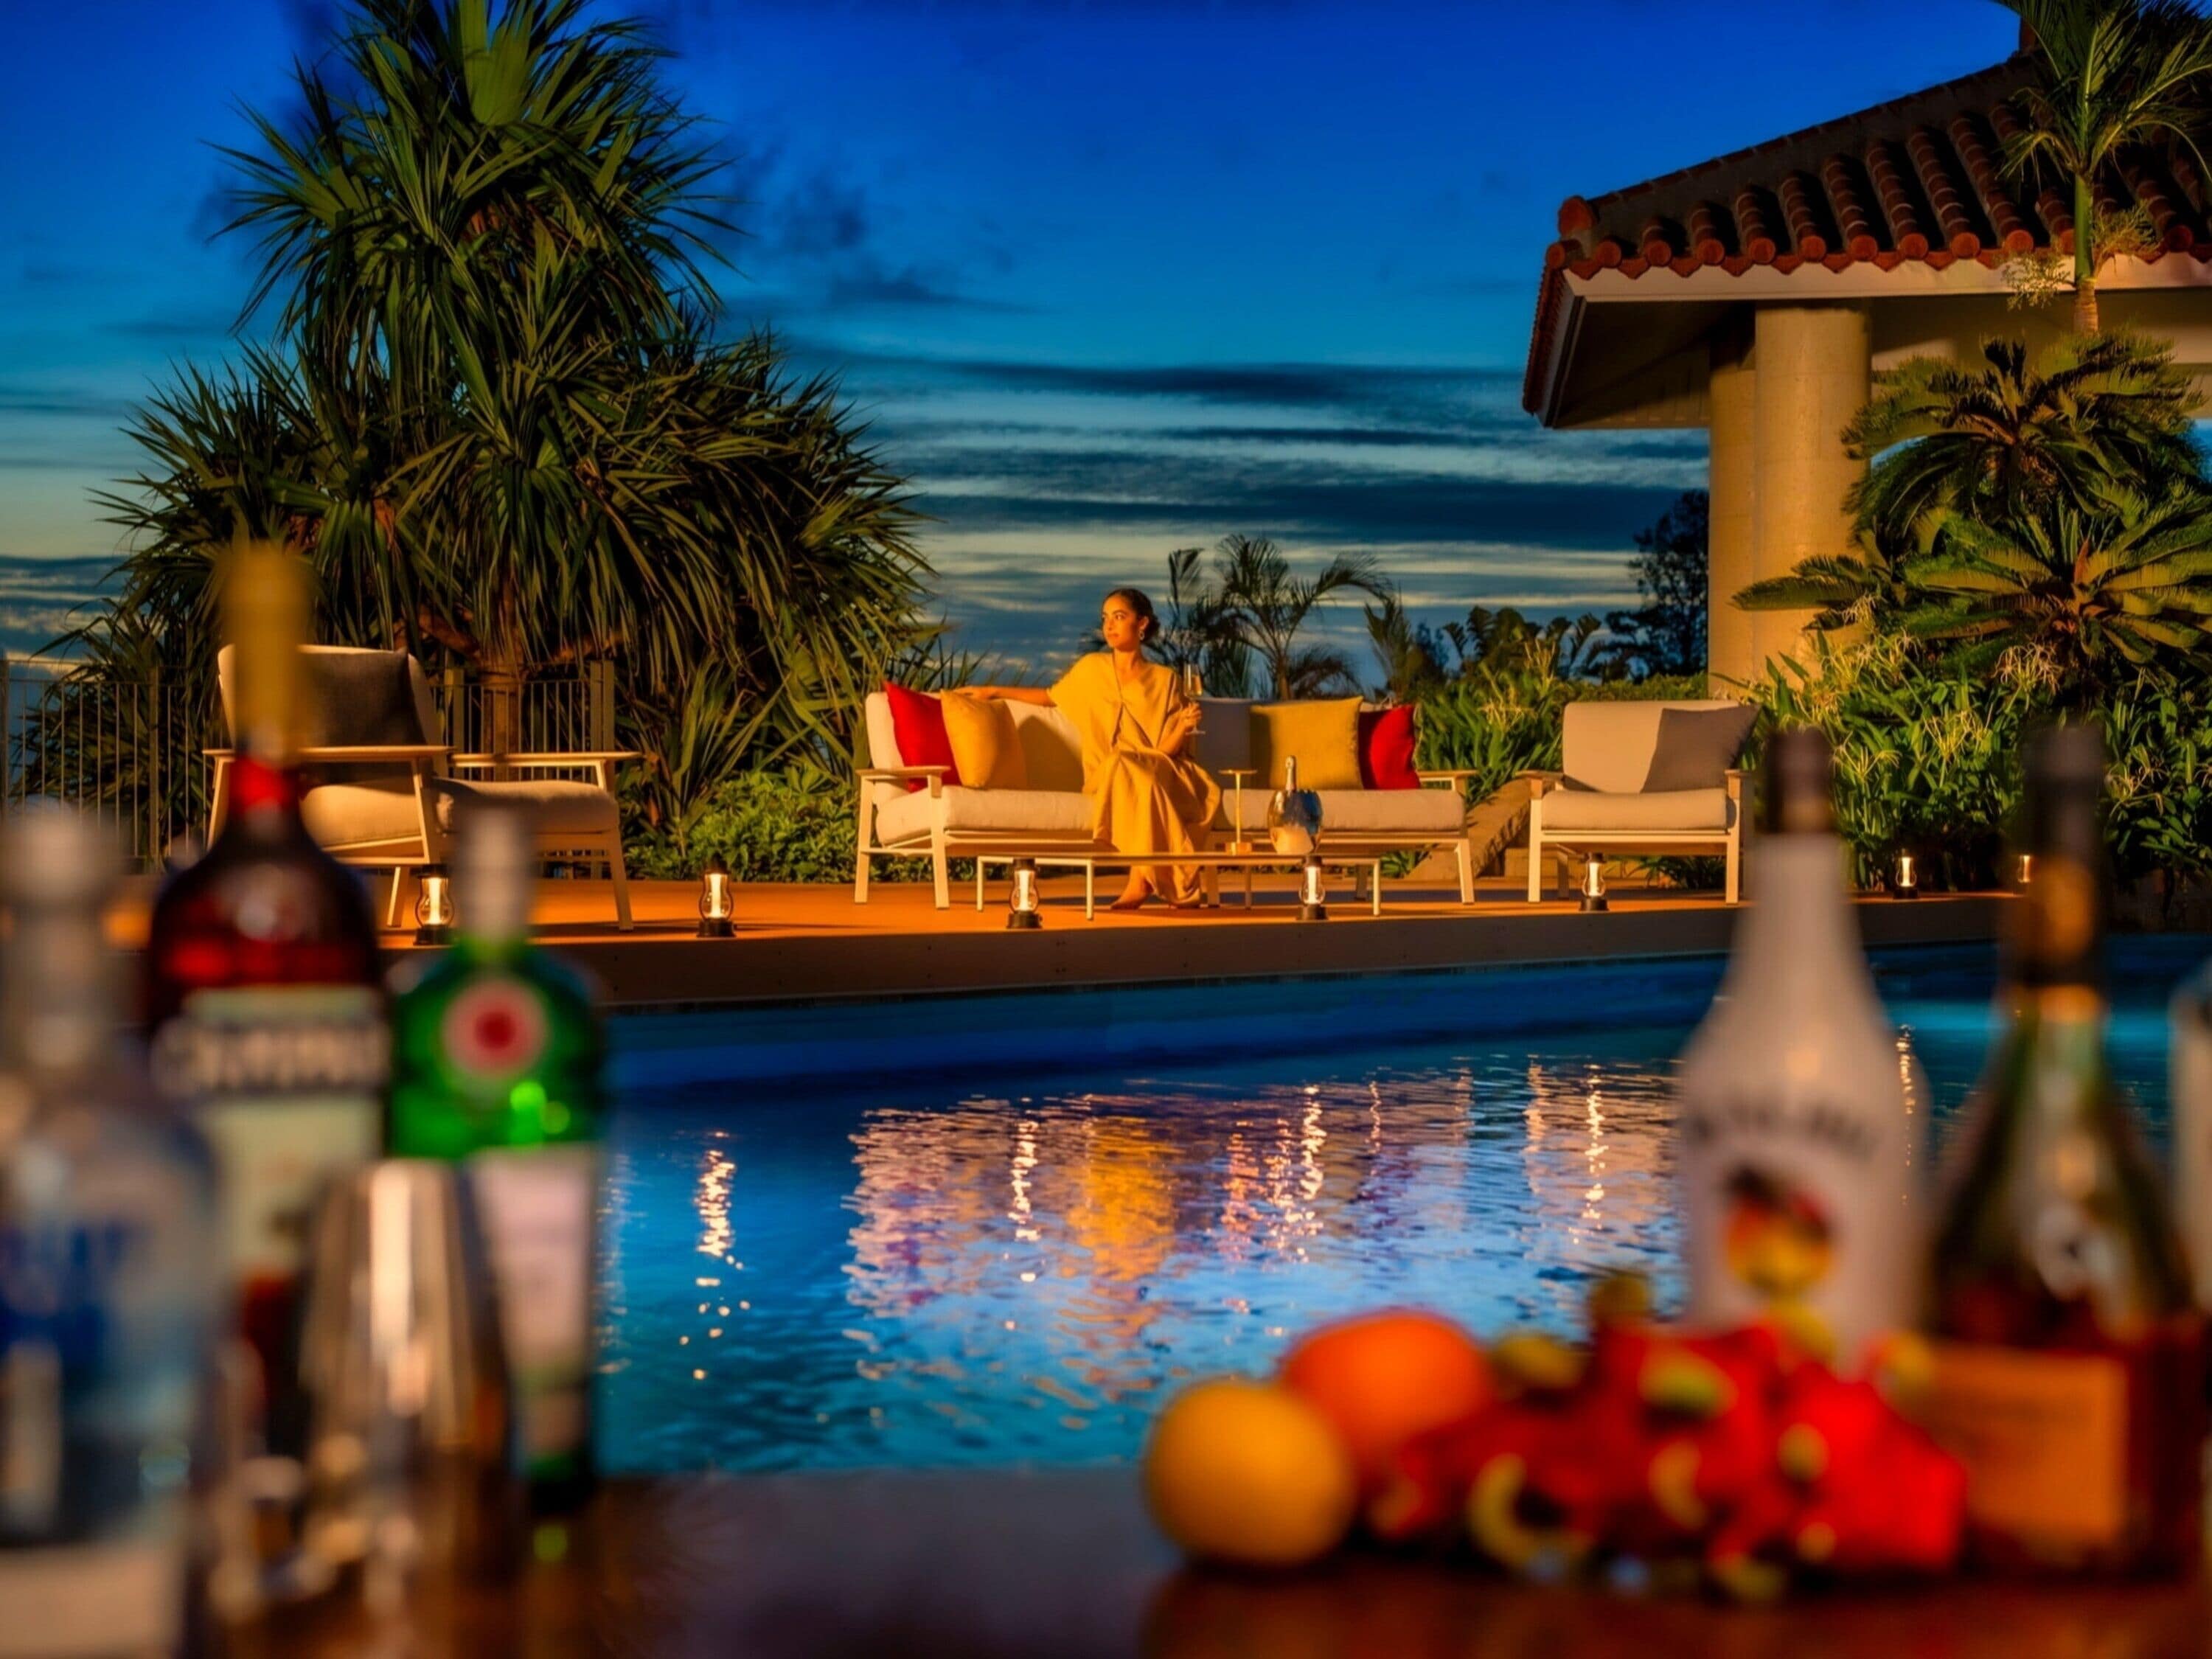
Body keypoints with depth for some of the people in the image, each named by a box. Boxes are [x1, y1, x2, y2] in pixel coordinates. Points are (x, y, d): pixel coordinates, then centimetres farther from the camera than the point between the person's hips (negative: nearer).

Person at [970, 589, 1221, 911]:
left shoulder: (1164, 679, 6)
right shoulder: (1092, 669, 10)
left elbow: (1166, 748, 3)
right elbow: (1051, 696, 27)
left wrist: (1185, 726, -17)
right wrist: (994, 691, 23)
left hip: (1159, 772, -1)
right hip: (1106, 776, 1)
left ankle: (1141, 878, -37)